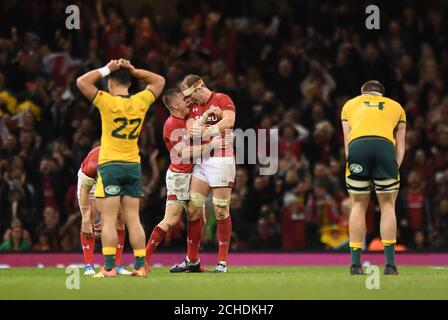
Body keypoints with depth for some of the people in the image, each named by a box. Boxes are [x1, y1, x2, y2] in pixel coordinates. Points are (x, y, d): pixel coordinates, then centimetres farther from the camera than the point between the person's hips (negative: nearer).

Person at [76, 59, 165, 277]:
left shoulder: (107, 102, -11)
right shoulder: (141, 102, 2)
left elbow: (81, 82, -8)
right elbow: (159, 81, 18)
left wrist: (106, 69, -2)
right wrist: (132, 71, 9)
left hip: (110, 165, -4)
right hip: (133, 166, 4)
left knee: (109, 220, -4)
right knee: (133, 220, 7)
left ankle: (109, 267, -10)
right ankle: (140, 266, 4)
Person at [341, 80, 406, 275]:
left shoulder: (350, 104, 32)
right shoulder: (396, 107, 32)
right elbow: (400, 144, 22)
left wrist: (351, 162, 16)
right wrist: (395, 168, 15)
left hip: (357, 145, 1)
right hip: (385, 145, -1)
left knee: (358, 205, 11)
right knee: (388, 205, 8)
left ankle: (355, 263, 8)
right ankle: (390, 264, 2)